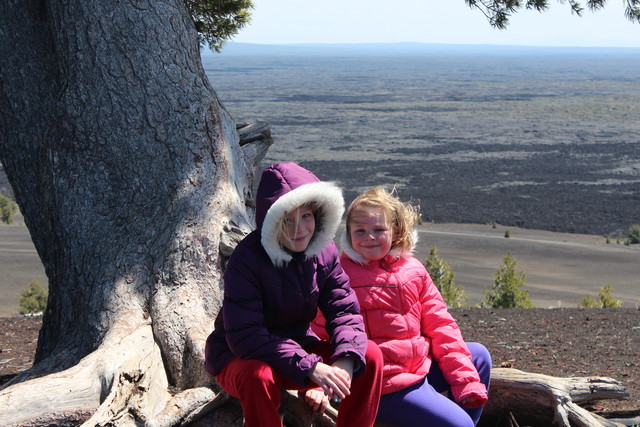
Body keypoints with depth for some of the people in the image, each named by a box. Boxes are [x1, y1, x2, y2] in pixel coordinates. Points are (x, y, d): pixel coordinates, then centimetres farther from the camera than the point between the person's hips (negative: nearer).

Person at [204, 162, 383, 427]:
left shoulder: (323, 251, -5)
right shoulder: (248, 258, -23)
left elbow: (344, 311, -6)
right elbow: (244, 336, -28)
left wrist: (345, 360, -28)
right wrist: (309, 367, -35)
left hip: (298, 349, 5)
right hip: (239, 359, -5)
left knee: (371, 356, -14)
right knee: (258, 376, -39)